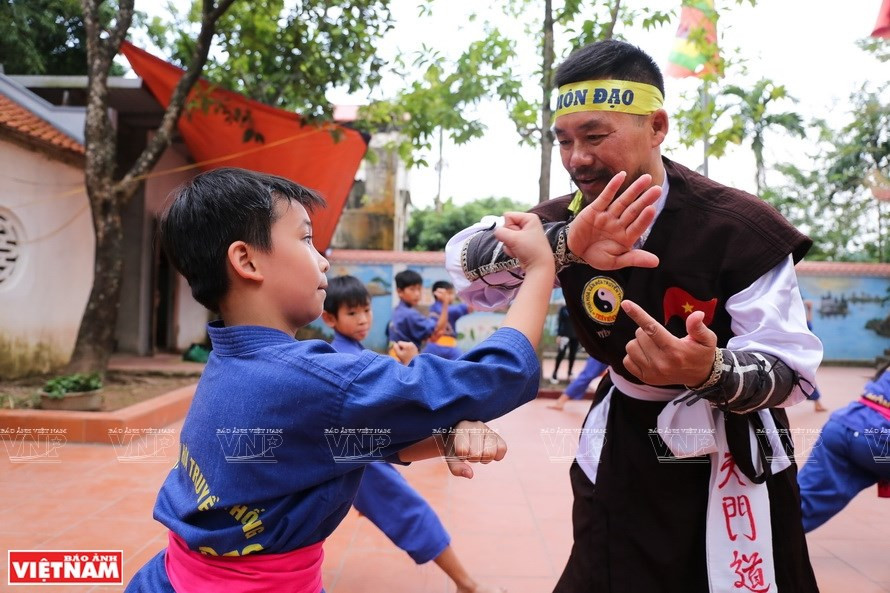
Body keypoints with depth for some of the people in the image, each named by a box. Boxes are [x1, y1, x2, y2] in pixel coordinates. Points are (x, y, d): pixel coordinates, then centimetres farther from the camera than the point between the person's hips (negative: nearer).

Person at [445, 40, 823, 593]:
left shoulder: (739, 226, -23)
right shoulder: (570, 218, -11)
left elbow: (791, 370, -20)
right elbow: (467, 261, -24)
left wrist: (709, 370, -43)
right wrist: (564, 245, -42)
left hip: (731, 452, -3)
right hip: (622, 440, 4)